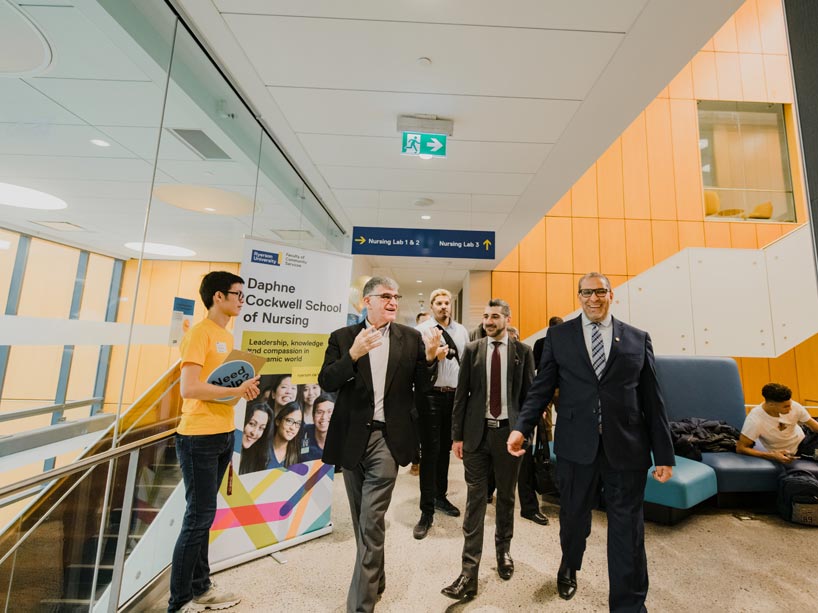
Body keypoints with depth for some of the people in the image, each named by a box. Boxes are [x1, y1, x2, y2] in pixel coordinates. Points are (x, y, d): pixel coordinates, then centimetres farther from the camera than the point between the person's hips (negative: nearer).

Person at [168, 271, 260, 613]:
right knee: (199, 516, 3)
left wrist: (246, 387, 3)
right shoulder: (199, 333, -14)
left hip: (223, 435, 8)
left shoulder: (227, 336, 12)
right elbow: (189, 388, -21)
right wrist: (236, 390, -19)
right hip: (199, 438, -8)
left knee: (203, 515, 18)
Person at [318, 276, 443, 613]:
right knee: (362, 521, 19)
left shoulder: (411, 338, 1)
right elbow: (326, 382, -7)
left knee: (372, 522, -2)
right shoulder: (342, 337, 0)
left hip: (387, 438, -2)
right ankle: (376, 580, 44)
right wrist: (353, 354, -24)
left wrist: (429, 358, -17)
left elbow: (421, 385, 2)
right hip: (351, 438, 2)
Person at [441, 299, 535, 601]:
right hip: (477, 432, 0)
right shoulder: (472, 349, 1)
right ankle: (469, 572, 14)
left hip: (509, 431, 1)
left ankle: (503, 550, 42)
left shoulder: (523, 351, -1)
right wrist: (457, 435, 0)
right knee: (475, 500, 3)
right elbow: (461, 394, 1)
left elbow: (529, 394, 3)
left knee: (506, 496, 18)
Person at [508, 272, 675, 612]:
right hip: (576, 445, 0)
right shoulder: (558, 336, 3)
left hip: (626, 448, 0)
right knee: (573, 517, 19)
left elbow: (652, 400, 5)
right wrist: (521, 427, -14)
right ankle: (568, 568, 49)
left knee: (628, 531, 9)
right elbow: (541, 388, -1)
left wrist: (664, 453, 4)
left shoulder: (638, 338, 6)